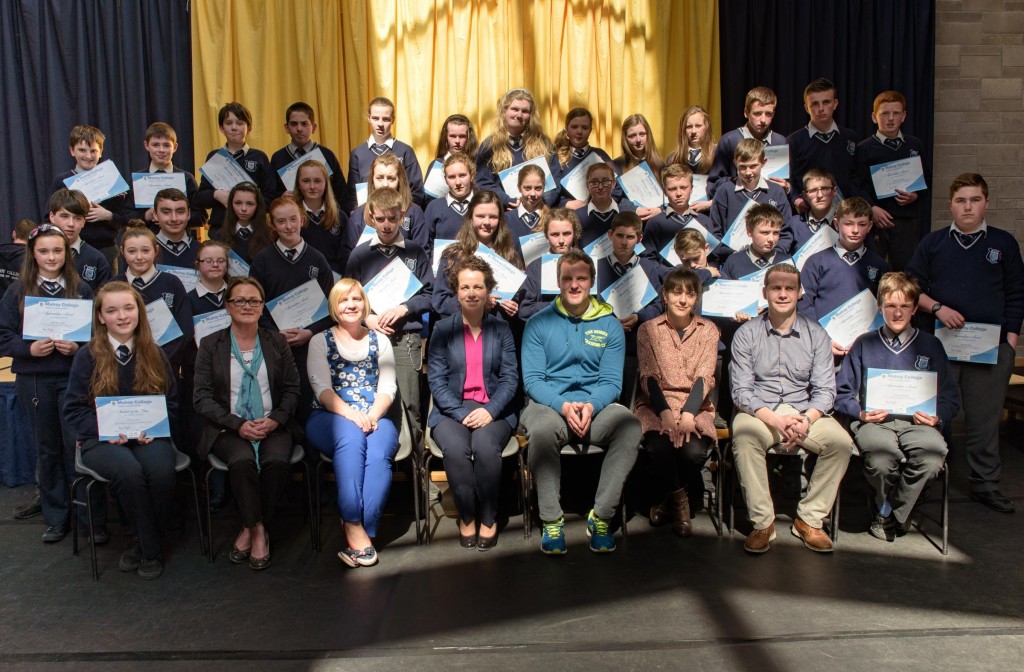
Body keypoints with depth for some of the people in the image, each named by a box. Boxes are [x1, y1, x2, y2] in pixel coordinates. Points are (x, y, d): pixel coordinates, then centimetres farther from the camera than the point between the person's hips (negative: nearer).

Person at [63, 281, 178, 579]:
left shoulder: (154, 354, 9)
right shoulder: (87, 356, 3)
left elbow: (171, 401, 10)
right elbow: (74, 408, 2)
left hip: (149, 436, 2)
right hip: (102, 440, -1)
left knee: (161, 468, -32)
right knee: (128, 470, -35)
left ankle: (139, 542, -7)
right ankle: (150, 550, -14)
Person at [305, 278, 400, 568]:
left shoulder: (379, 341, 17)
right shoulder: (320, 342, 12)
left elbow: (388, 387, 6)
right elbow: (322, 388, -2)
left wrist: (372, 415, -15)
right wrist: (350, 414, -20)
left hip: (375, 419, 1)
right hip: (330, 419, -1)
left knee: (377, 453, -32)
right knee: (351, 436, -36)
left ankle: (361, 531, -27)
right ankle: (354, 526, -34)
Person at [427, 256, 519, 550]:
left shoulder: (501, 328, 11)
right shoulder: (442, 329, 9)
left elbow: (510, 377, 3)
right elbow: (436, 380, 0)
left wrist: (490, 410, -14)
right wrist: (462, 413, -14)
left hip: (494, 410, 0)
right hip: (451, 410, 0)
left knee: (485, 446, -32)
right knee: (455, 449, -32)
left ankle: (488, 518, -9)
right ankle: (466, 516, -7)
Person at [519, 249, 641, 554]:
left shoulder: (609, 325, 8)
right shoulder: (539, 323, 5)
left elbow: (611, 381, 4)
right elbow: (532, 380, -1)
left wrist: (591, 406, -18)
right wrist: (564, 405, -20)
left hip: (596, 406, 2)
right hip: (550, 404, -1)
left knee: (630, 425, -30)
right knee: (542, 428, -37)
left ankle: (601, 516, -17)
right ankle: (552, 521, -20)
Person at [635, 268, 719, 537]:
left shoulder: (708, 330, 7)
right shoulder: (648, 329, 5)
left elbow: (704, 378, -4)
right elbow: (649, 377, -5)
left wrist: (687, 414, -21)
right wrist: (666, 413, -22)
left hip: (696, 406, 1)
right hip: (655, 405, -1)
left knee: (694, 450, -29)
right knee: (658, 446, -32)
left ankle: (669, 498, 4)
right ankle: (679, 498, -1)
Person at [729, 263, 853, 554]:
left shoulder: (816, 334, 6)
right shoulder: (746, 334, 1)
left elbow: (825, 390, 1)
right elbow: (741, 391, -5)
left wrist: (806, 420, -20)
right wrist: (776, 420, -20)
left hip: (806, 412, 2)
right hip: (759, 412, -2)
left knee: (841, 441, -25)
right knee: (744, 438, -34)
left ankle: (809, 519, -9)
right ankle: (763, 522, -20)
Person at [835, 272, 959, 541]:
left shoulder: (930, 345, 18)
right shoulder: (863, 345, 15)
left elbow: (950, 397, 17)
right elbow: (842, 393, 12)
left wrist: (937, 418, -4)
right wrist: (861, 412, -7)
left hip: (916, 422, 2)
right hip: (873, 421, -1)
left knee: (933, 451, -34)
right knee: (881, 452, -37)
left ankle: (889, 513, -9)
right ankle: (885, 505, -2)